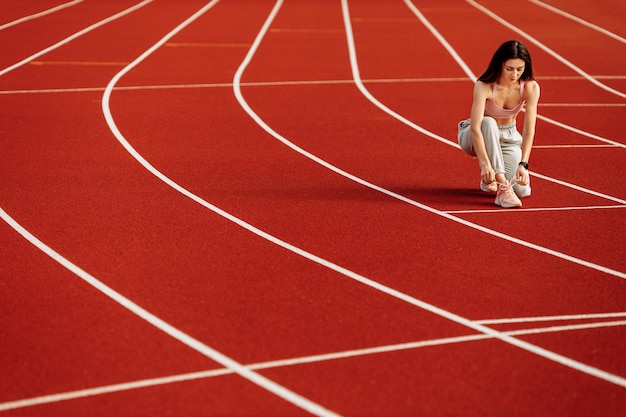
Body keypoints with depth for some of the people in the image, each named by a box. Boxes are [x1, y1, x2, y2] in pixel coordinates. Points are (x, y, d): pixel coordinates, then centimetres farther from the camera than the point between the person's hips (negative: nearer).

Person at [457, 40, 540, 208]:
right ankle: (502, 187, -39)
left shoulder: (530, 87, -19)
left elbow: (529, 130, -24)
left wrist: (523, 164, -37)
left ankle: (489, 179, 13)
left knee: (521, 190, -21)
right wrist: (485, 164, -49)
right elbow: (475, 128, -37)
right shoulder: (484, 86, -27)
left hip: (509, 138, 3)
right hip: (477, 137, -2)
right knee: (488, 123, -40)